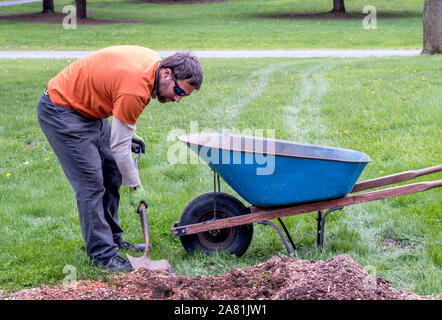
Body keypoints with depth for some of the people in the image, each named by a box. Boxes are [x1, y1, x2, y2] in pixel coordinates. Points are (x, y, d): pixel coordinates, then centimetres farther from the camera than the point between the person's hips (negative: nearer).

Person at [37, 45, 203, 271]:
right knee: (91, 183, -11)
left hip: (87, 107, 10)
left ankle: (111, 238, 21)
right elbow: (119, 146, -24)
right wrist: (135, 186, -12)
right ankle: (102, 253, -4)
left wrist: (126, 129, 14)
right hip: (60, 112, -10)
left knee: (112, 173, 11)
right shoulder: (136, 90, -32)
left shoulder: (154, 62, -5)